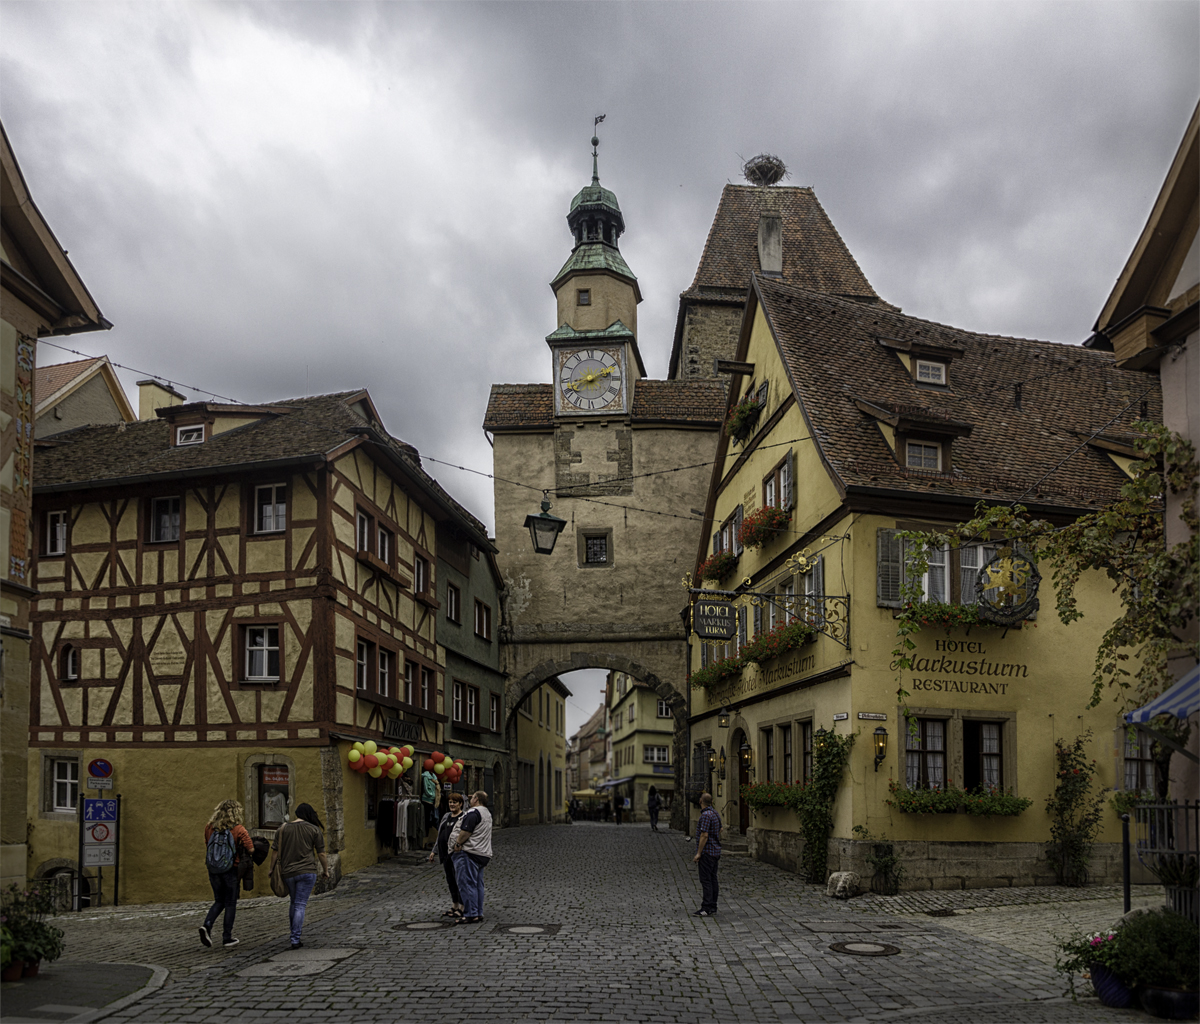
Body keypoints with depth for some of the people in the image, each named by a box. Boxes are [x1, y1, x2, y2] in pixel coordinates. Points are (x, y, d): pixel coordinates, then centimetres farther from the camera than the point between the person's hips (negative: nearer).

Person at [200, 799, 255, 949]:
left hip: (213, 869, 4)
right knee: (230, 903, 9)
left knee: (219, 901, 18)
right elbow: (251, 849, -12)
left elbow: (206, 848, 10)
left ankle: (207, 926, -6)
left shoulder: (209, 828, 2)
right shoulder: (238, 829, -11)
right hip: (231, 870, -4)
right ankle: (227, 938, 12)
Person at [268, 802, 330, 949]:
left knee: (293, 902, 21)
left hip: (287, 872, 3)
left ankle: (294, 931, 29)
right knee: (300, 905, 0)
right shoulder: (314, 830, -1)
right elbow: (321, 854, 0)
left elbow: (275, 851, 4)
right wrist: (325, 870, 12)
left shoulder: (282, 829, 5)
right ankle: (295, 939, -4)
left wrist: (272, 868, 16)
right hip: (307, 871, -3)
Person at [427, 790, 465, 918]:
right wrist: (434, 851, 22)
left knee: (459, 880, -5)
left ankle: (462, 908, -1)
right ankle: (454, 907, 20)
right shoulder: (446, 817, 17)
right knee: (451, 880, 12)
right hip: (446, 854, 8)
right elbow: (440, 835, 24)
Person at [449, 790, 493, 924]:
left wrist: (458, 843, -10)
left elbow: (466, 831, -21)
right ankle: (479, 913, 13)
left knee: (467, 883, -10)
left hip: (468, 853, -10)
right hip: (482, 853, 10)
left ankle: (471, 915, -13)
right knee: (477, 884, 12)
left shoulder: (473, 813, -14)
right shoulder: (487, 813, 19)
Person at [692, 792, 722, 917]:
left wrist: (698, 853, -18)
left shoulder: (706, 815, -18)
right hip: (715, 851, 10)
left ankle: (707, 908, -11)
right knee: (712, 879, 11)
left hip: (707, 851, -10)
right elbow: (719, 833, 21)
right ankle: (712, 907, 14)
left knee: (705, 880, -9)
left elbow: (704, 836, -21)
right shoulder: (715, 813, 12)